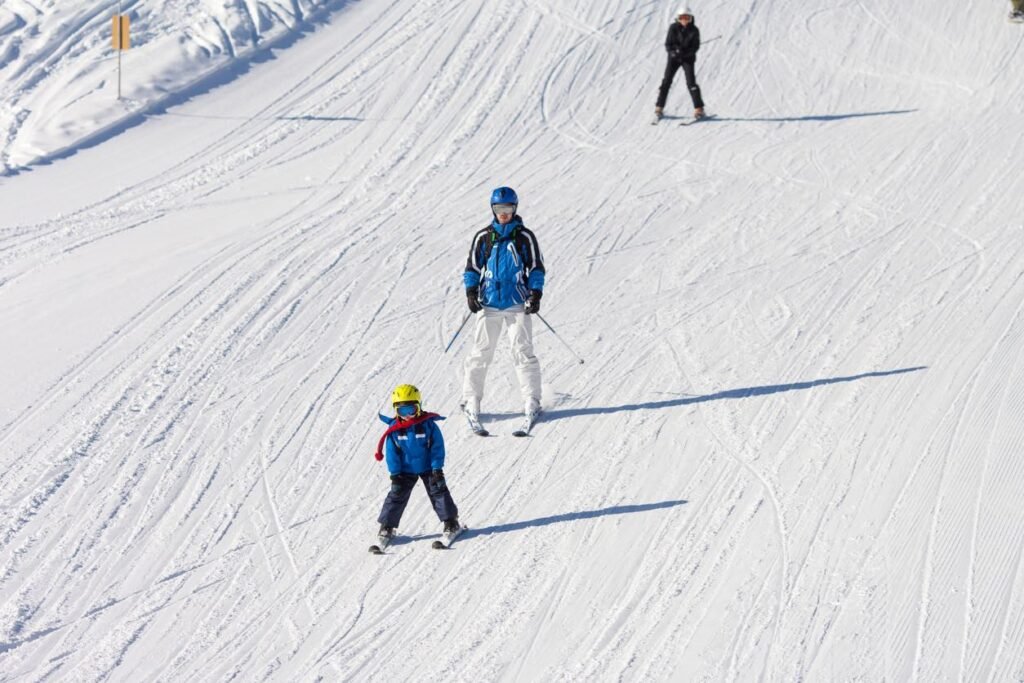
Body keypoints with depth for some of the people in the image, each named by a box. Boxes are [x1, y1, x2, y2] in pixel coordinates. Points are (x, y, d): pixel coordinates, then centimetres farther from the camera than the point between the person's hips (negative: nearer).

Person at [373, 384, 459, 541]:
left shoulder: (428, 424, -16)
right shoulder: (394, 428, -13)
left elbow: (437, 447, -11)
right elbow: (391, 452, -6)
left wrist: (437, 468, -13)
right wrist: (394, 473, -9)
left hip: (428, 468, -1)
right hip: (405, 470, 1)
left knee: (438, 491, 2)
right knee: (397, 495, 1)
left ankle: (451, 521, 15)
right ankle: (387, 525, 10)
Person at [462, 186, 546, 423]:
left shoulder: (525, 237, 3)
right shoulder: (483, 237, 6)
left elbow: (536, 267, 7)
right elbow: (472, 266, 13)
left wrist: (536, 293, -4)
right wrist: (471, 291, 0)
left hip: (518, 304, -1)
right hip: (489, 303, 1)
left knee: (523, 351, -5)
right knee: (481, 352, 1)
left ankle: (532, 400, 0)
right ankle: (471, 398, 11)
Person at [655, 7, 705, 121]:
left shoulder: (694, 30, -10)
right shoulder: (673, 28, -9)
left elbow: (696, 46, -9)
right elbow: (668, 44, -7)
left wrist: (685, 52, -25)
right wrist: (675, 51, -26)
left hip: (688, 58, -1)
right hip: (674, 57, 1)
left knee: (691, 83, -10)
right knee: (666, 81, -2)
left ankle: (699, 109, -4)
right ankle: (659, 108, 8)